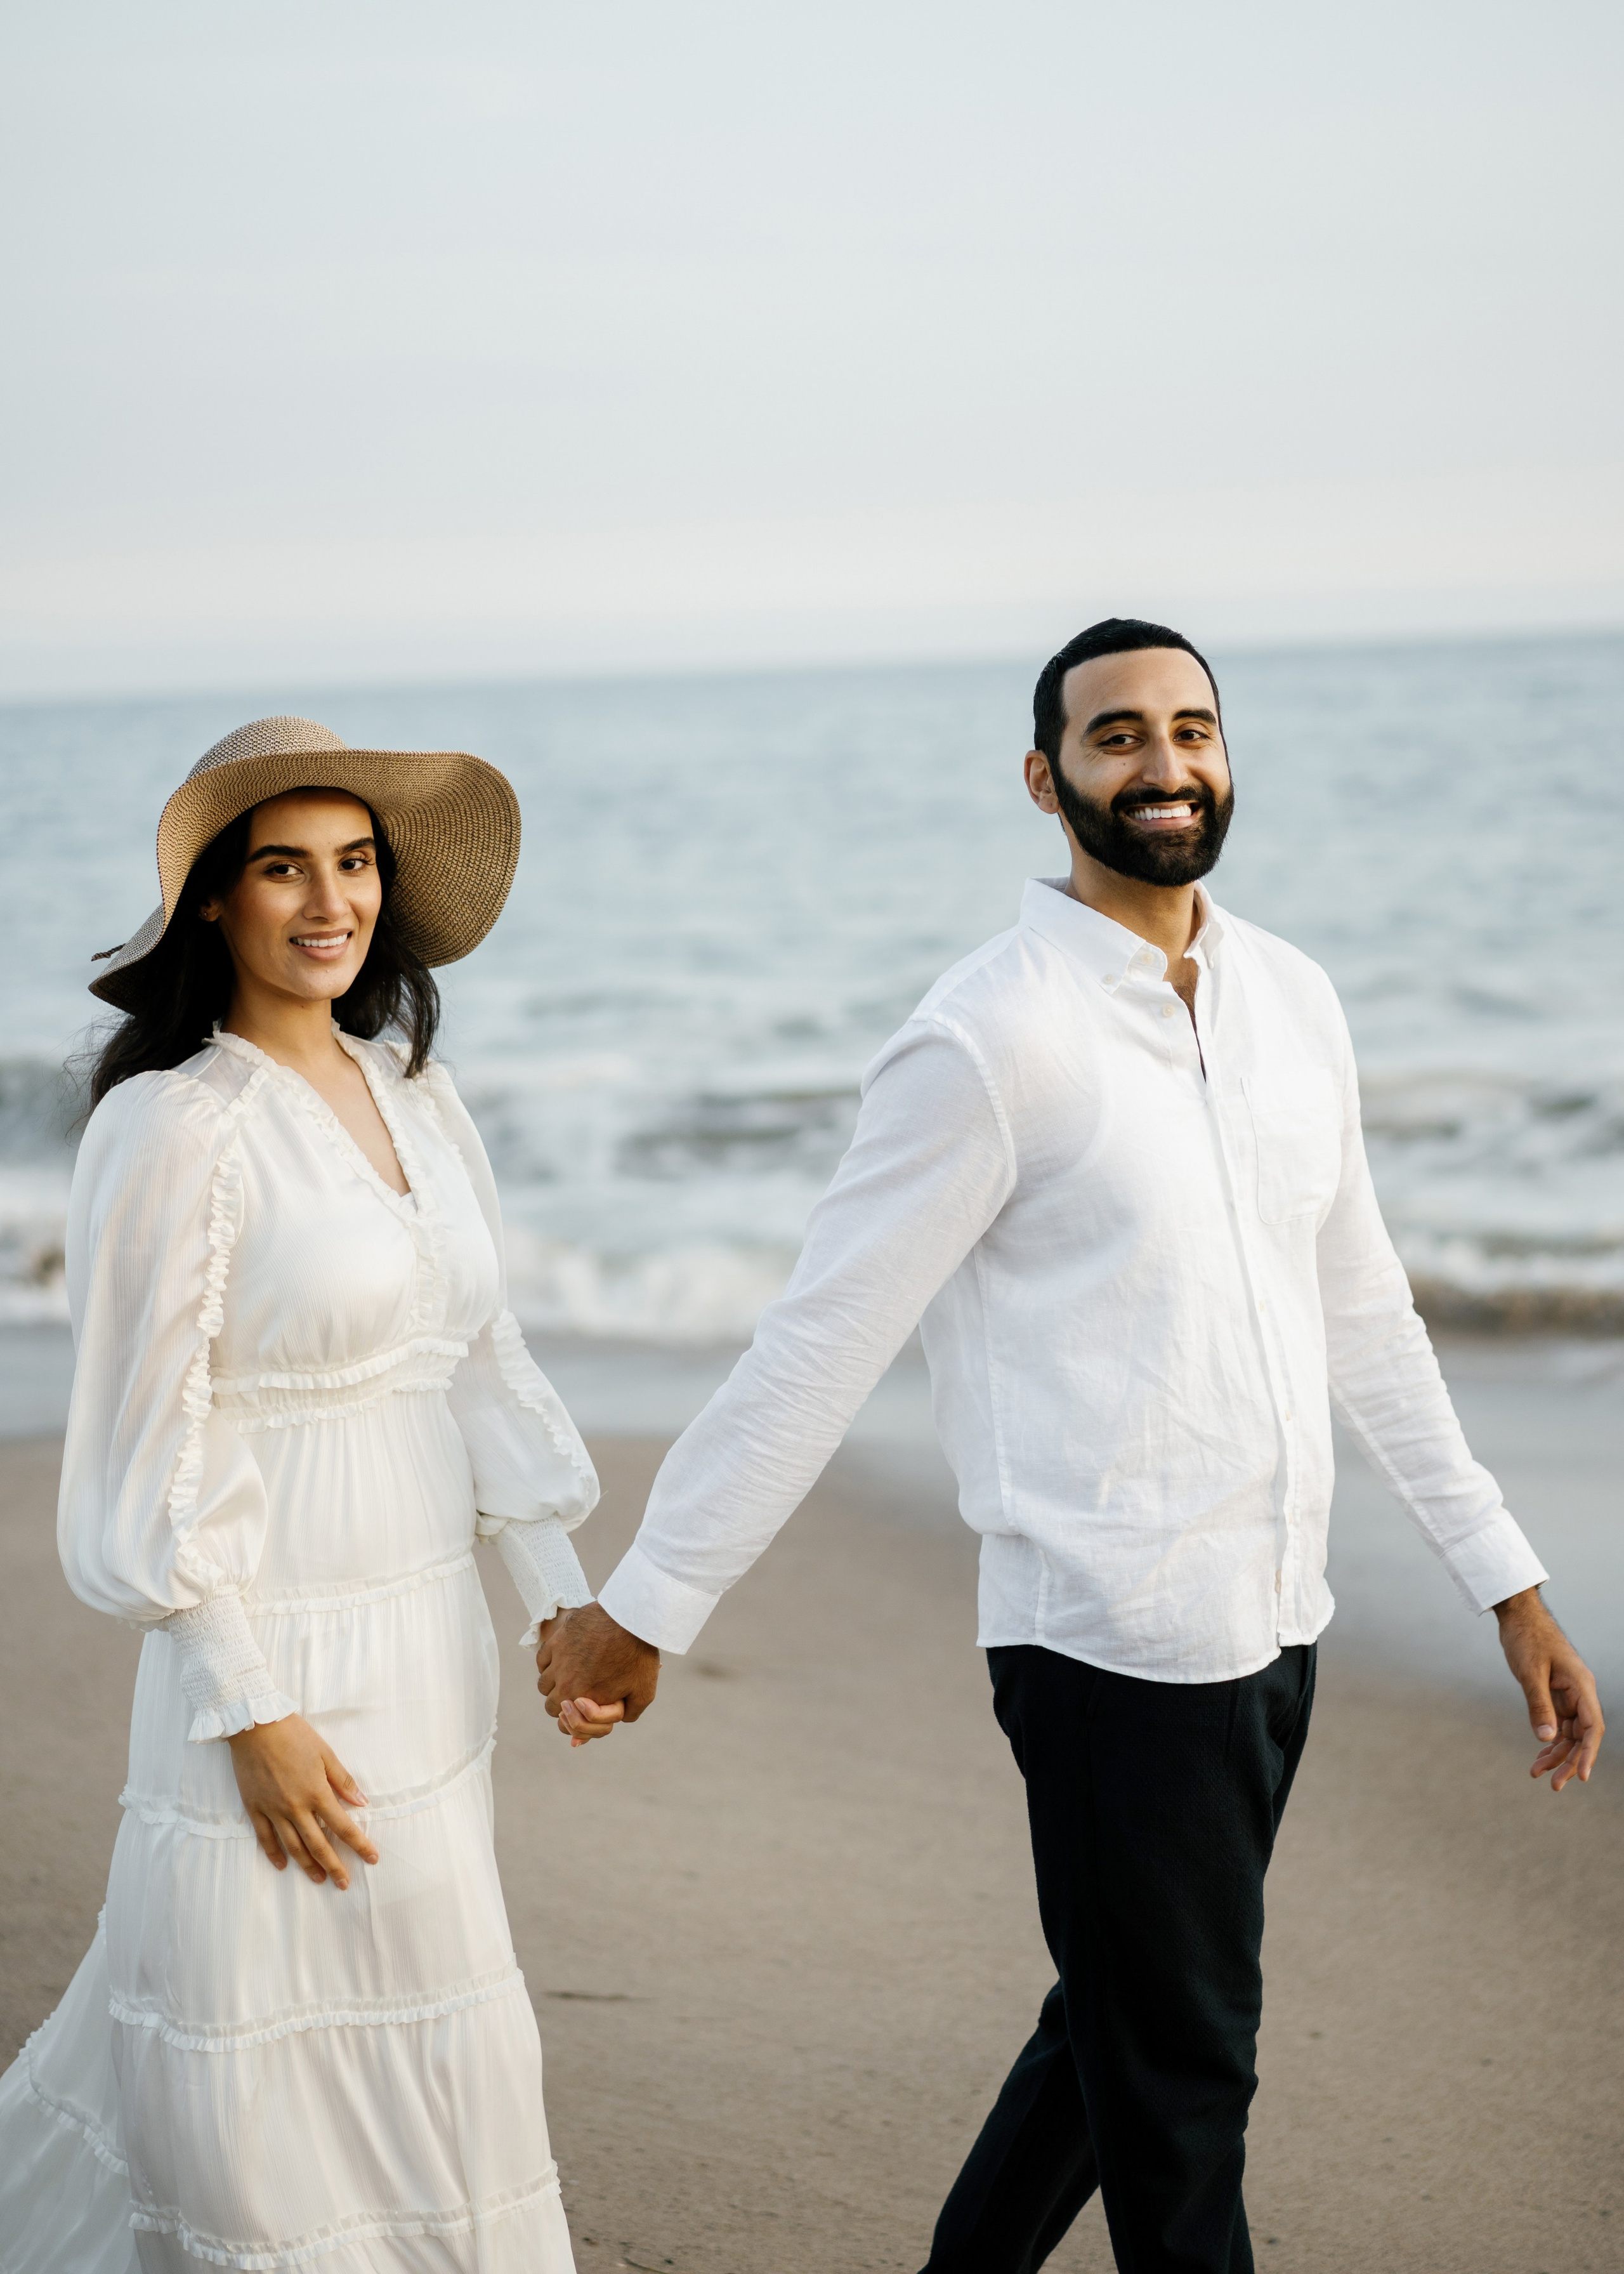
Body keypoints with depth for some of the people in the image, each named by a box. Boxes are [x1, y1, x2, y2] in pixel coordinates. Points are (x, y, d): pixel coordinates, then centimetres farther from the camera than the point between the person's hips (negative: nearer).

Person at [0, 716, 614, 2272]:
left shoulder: (412, 1092, 8)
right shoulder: (174, 1125, -14)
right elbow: (149, 1450, -14)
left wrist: (560, 1593, 9)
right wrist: (255, 1716, -16)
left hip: (426, 1647, 7)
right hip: (281, 1658, -7)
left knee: (426, 2046, 16)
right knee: (282, 2074, 1)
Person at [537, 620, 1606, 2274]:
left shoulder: (1291, 1001, 8)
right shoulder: (993, 1038, -14)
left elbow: (1360, 1313, 15)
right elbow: (819, 1344, -11)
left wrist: (1505, 1580, 15)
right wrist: (644, 1605, -8)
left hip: (1273, 1625, 7)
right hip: (1113, 1641, -7)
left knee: (1126, 2029, 20)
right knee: (1184, 2075, 3)